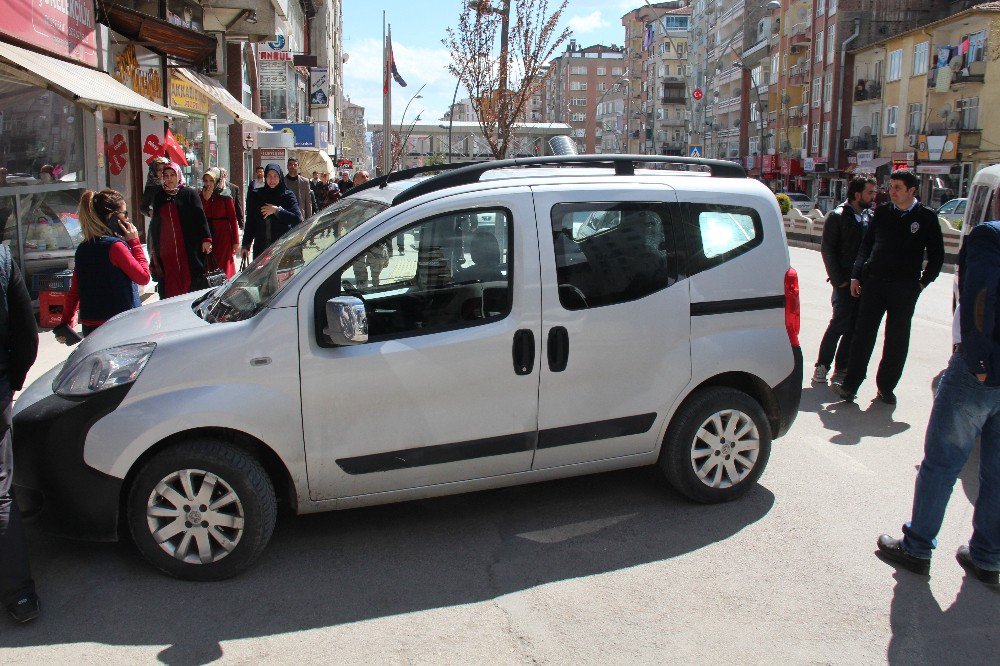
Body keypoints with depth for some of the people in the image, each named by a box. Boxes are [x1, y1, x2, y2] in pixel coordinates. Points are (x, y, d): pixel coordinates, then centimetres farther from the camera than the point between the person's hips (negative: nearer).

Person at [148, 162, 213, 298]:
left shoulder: (189, 194, 3)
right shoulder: (159, 197, 16)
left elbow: (200, 217, -3)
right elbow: (155, 224, 21)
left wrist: (206, 239, -12)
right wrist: (153, 248, 19)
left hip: (188, 249, -3)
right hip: (166, 250, 4)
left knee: (189, 280, -6)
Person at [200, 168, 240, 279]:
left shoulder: (225, 197, -2)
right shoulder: (200, 196, 8)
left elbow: (233, 220, -2)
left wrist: (236, 242, -5)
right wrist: (205, 199, -11)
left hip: (223, 238, -3)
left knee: (223, 269, -3)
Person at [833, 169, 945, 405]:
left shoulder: (927, 217, 1)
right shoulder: (881, 213, 8)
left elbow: (936, 255, 6)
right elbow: (866, 245, 11)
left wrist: (922, 282, 0)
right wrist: (856, 275, 4)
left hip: (905, 288, -1)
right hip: (874, 283, 1)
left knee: (897, 341, 5)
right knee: (862, 335, -1)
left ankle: (886, 387, 17)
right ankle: (850, 385, 2)